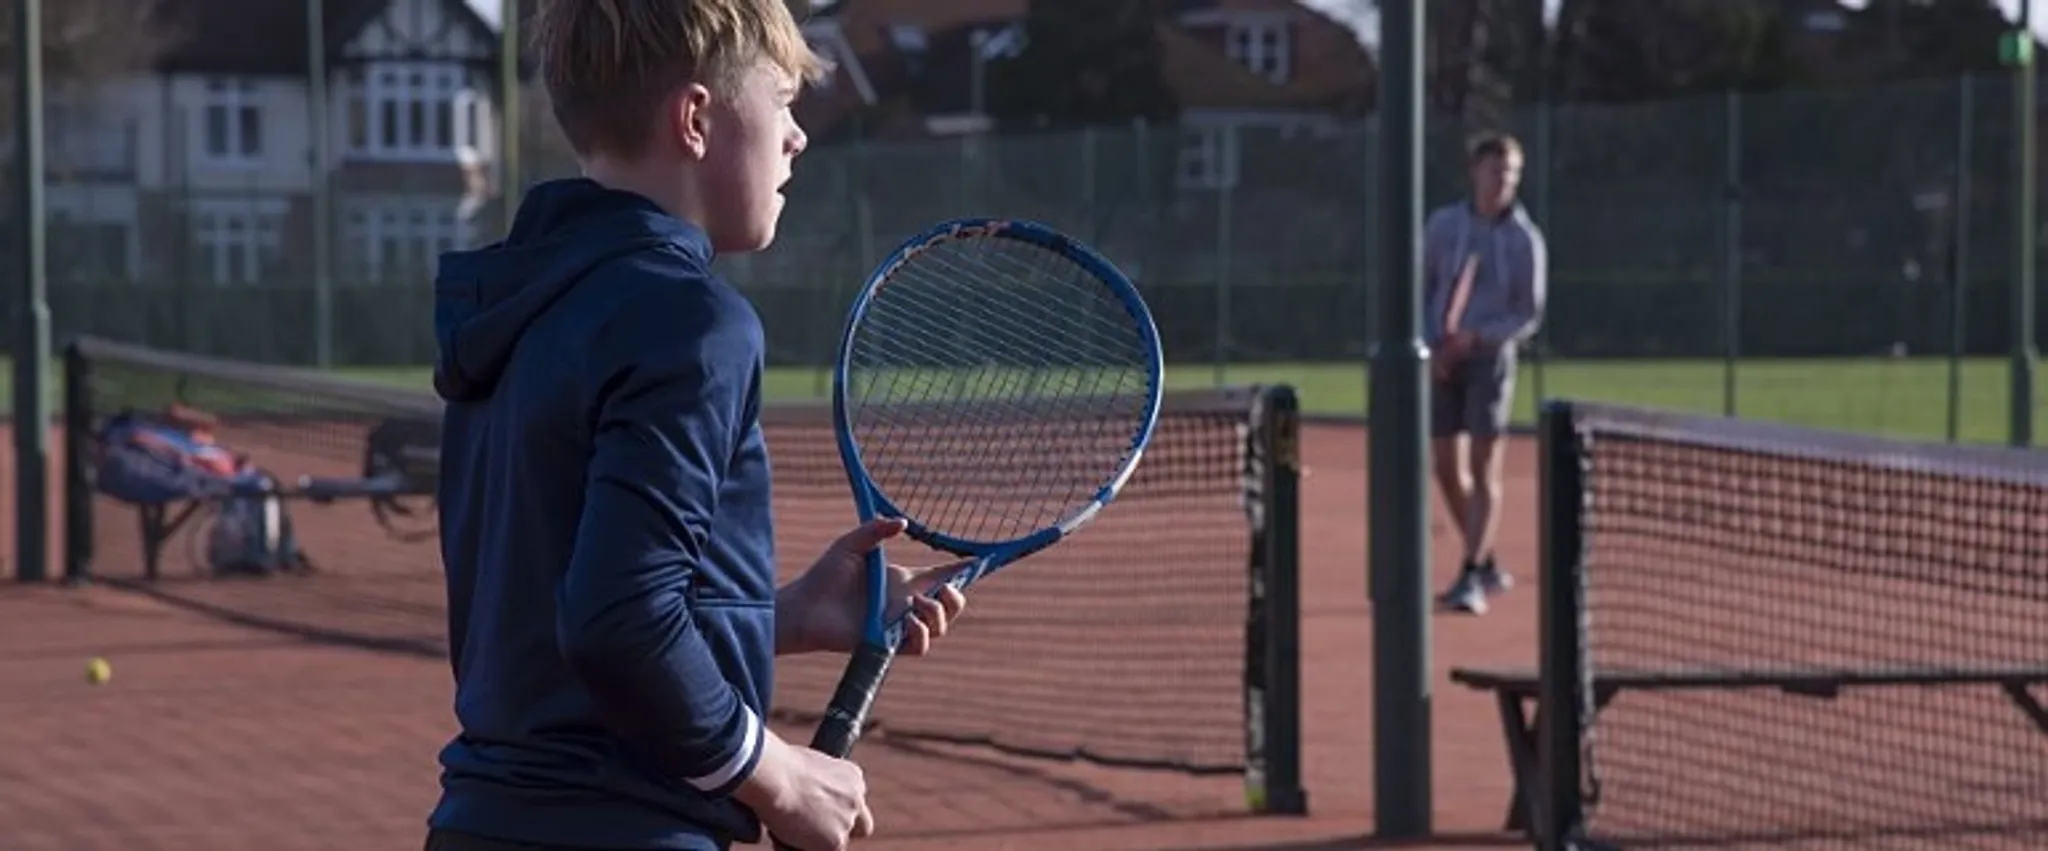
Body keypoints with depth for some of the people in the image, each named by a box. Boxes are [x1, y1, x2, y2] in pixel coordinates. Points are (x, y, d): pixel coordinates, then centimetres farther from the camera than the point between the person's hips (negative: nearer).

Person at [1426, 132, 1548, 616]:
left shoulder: (1525, 240, -4)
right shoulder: (1443, 225, 3)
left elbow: (1530, 315, -4)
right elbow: (1422, 291, 9)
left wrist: (1477, 336, -18)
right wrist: (1431, 345, -6)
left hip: (1490, 356, -3)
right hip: (1443, 360, 3)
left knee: (1484, 470, -9)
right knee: (1447, 469, 6)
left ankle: (1471, 579, -9)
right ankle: (1489, 567, 21)